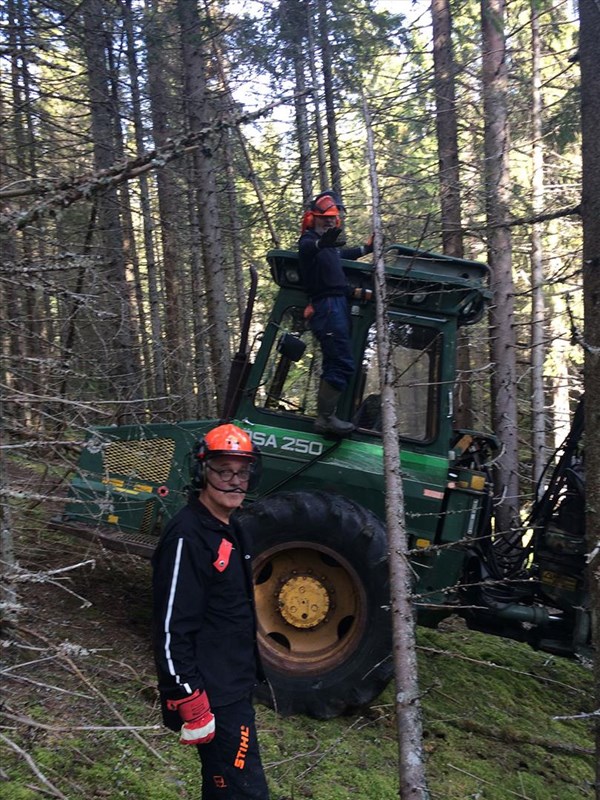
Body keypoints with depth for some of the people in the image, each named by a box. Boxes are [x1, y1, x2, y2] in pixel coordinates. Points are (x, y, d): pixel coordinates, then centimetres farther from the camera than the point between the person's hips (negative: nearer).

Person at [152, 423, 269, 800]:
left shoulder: (229, 528, 9)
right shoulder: (187, 536, -21)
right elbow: (171, 630, -23)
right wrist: (192, 705, -23)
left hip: (237, 688, 9)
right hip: (213, 698, -9)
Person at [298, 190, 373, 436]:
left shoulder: (329, 245, 23)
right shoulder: (309, 240, -3)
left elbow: (341, 255, 46)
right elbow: (305, 249, -29)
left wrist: (366, 248, 52)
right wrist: (320, 243, -52)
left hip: (338, 306, 10)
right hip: (328, 306, -10)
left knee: (334, 364, 12)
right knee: (342, 363, -17)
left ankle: (325, 416, 16)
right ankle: (325, 418, -16)